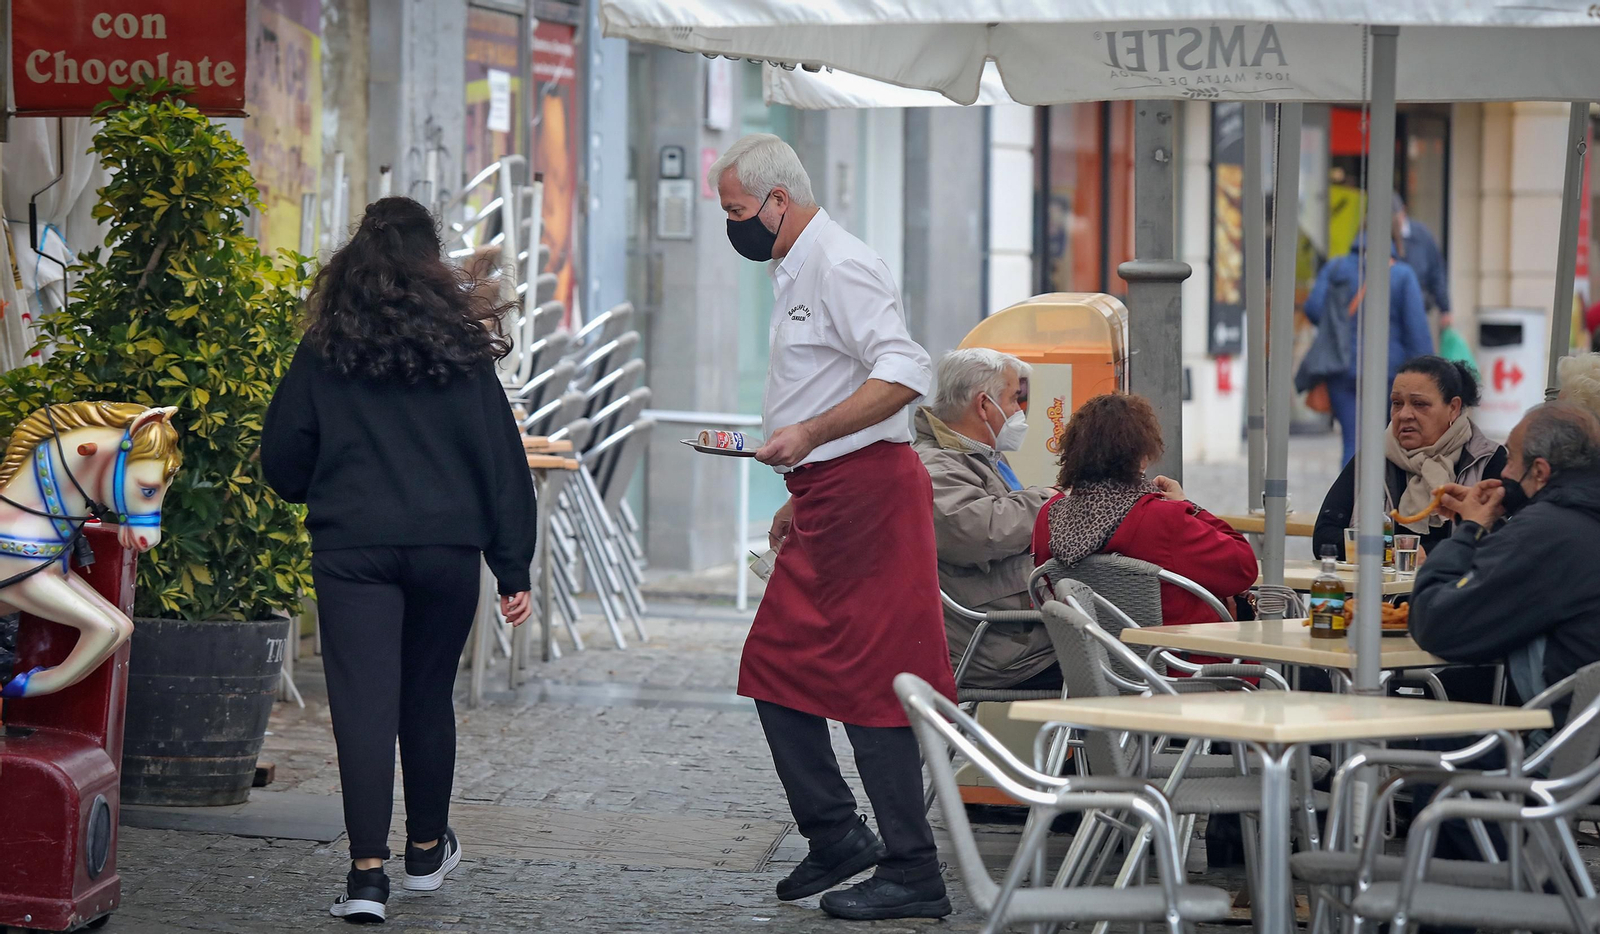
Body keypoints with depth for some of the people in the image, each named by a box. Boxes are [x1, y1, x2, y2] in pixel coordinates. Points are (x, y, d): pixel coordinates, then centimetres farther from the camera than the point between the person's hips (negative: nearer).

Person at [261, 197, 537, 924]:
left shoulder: (323, 353, 3)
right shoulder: (459, 351, 3)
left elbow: (282, 460, 6)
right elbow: (502, 463, 1)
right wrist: (513, 570, 4)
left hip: (350, 549, -1)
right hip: (446, 549, 1)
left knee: (363, 703, -5)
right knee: (428, 697, 17)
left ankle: (368, 872, -15)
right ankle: (427, 849, 32)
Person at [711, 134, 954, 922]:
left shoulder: (840, 266, -14)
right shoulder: (797, 272, 19)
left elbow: (904, 374, -26)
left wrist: (807, 435, -28)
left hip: (867, 494, -11)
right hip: (829, 499, 11)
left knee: (867, 684, -8)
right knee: (775, 667, 10)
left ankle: (913, 876, -3)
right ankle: (835, 835, 18)